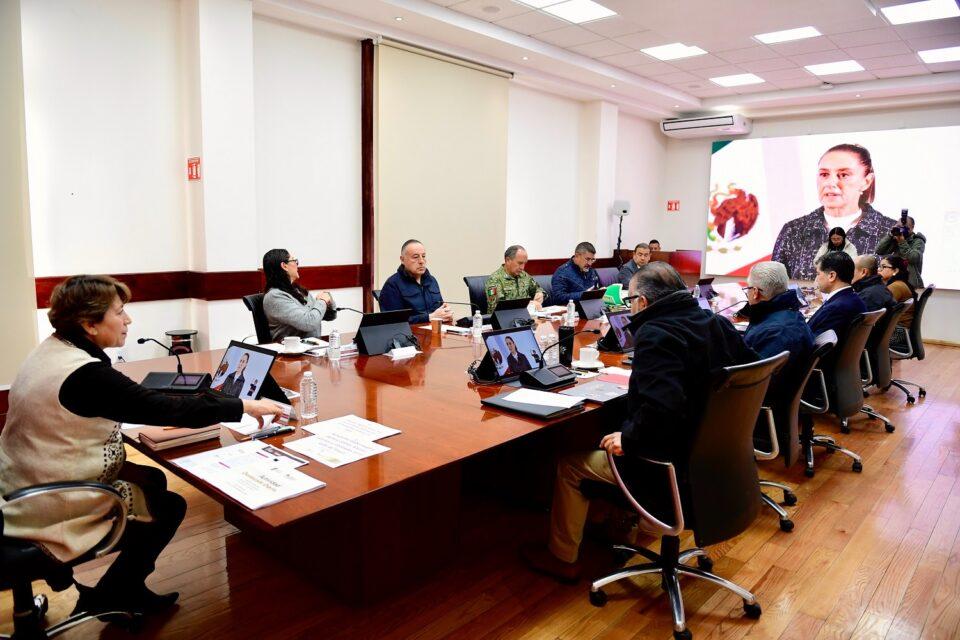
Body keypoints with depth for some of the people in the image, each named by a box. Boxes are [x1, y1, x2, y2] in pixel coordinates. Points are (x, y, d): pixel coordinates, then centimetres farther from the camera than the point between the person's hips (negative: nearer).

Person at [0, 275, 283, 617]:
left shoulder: (53, 349, 1)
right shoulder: (87, 375, -28)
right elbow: (165, 408, -27)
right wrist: (246, 406, -21)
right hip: (52, 513, -9)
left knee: (153, 480, 18)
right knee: (170, 506, 6)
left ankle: (125, 588, 28)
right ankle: (110, 596, 21)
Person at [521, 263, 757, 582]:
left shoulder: (655, 334, -25)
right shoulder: (718, 324, 0)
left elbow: (662, 408, -38)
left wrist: (628, 439, -20)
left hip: (670, 462, -9)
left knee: (571, 463, 8)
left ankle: (562, 557, 24)